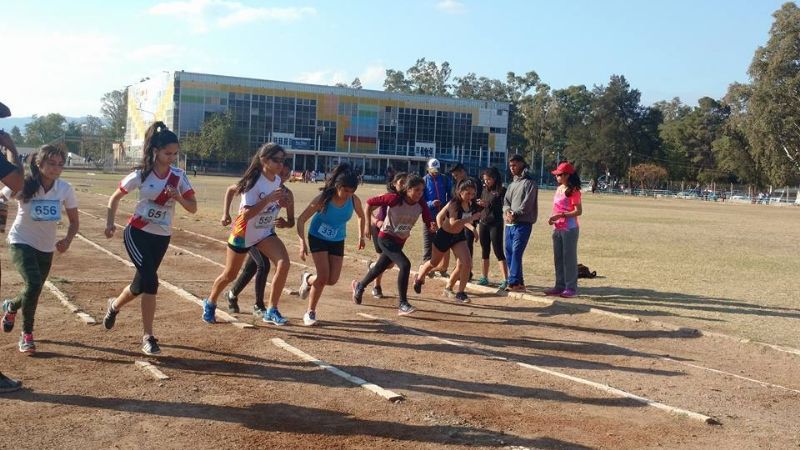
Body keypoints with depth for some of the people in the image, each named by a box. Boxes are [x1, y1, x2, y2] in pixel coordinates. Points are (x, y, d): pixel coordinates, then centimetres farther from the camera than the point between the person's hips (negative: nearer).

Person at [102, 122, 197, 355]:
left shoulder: (178, 176, -3)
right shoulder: (141, 174, -9)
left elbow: (193, 208, -4)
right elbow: (115, 198, 3)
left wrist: (178, 197, -22)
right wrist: (110, 223, -8)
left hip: (162, 238, 4)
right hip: (138, 233, -3)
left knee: (144, 281, 8)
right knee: (150, 280, -16)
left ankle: (114, 305, 38)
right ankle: (148, 336, -2)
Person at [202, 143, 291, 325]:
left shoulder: (278, 180, -2)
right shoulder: (254, 182, -24)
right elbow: (246, 214, -31)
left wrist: (281, 202, -8)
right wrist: (269, 198, -37)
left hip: (266, 232, 5)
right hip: (244, 233, -5)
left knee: (283, 263, -19)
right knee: (229, 275, 10)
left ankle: (272, 311, -9)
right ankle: (210, 304, 40)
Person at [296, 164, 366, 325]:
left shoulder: (354, 201, -19)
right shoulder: (323, 199, -29)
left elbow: (361, 216, 6)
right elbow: (301, 220, -24)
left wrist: (361, 236, 9)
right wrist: (303, 243, -34)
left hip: (337, 242, 4)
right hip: (318, 239, -4)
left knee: (332, 280, -1)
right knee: (323, 277, -14)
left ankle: (308, 279, 32)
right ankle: (310, 312, 6)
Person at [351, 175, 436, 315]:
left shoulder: (421, 204, -13)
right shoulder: (394, 199, -24)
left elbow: (429, 223, -12)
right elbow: (370, 203, -15)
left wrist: (432, 227, -35)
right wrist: (367, 225, -11)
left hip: (400, 241, 6)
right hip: (386, 238, -6)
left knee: (380, 268, 22)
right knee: (405, 264, -24)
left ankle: (359, 286, 50)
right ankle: (403, 304, -16)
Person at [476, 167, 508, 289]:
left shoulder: (501, 191, -7)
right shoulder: (485, 190, 11)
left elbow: (502, 207, -16)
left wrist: (487, 204, -25)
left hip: (496, 225, -6)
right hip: (483, 224, 6)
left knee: (498, 251, -8)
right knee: (485, 251, 10)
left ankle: (506, 280, -7)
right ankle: (484, 278, 18)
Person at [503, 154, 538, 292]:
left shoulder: (529, 183, -3)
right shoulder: (512, 184, 22)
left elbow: (527, 204, -13)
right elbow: (506, 200, 12)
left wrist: (515, 214, -19)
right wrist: (507, 211, -9)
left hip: (523, 224, -8)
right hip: (509, 224, 8)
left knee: (516, 252, -14)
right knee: (509, 253, 7)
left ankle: (514, 282, -14)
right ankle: (518, 282, 14)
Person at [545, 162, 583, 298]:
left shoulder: (573, 191, -12)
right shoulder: (558, 189, 13)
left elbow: (578, 211, -16)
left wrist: (561, 215, -23)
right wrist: (553, 218, 3)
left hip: (569, 229, -8)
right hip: (557, 229, 8)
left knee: (569, 258, -3)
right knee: (558, 258, 12)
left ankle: (571, 288, 3)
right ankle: (560, 286, 20)